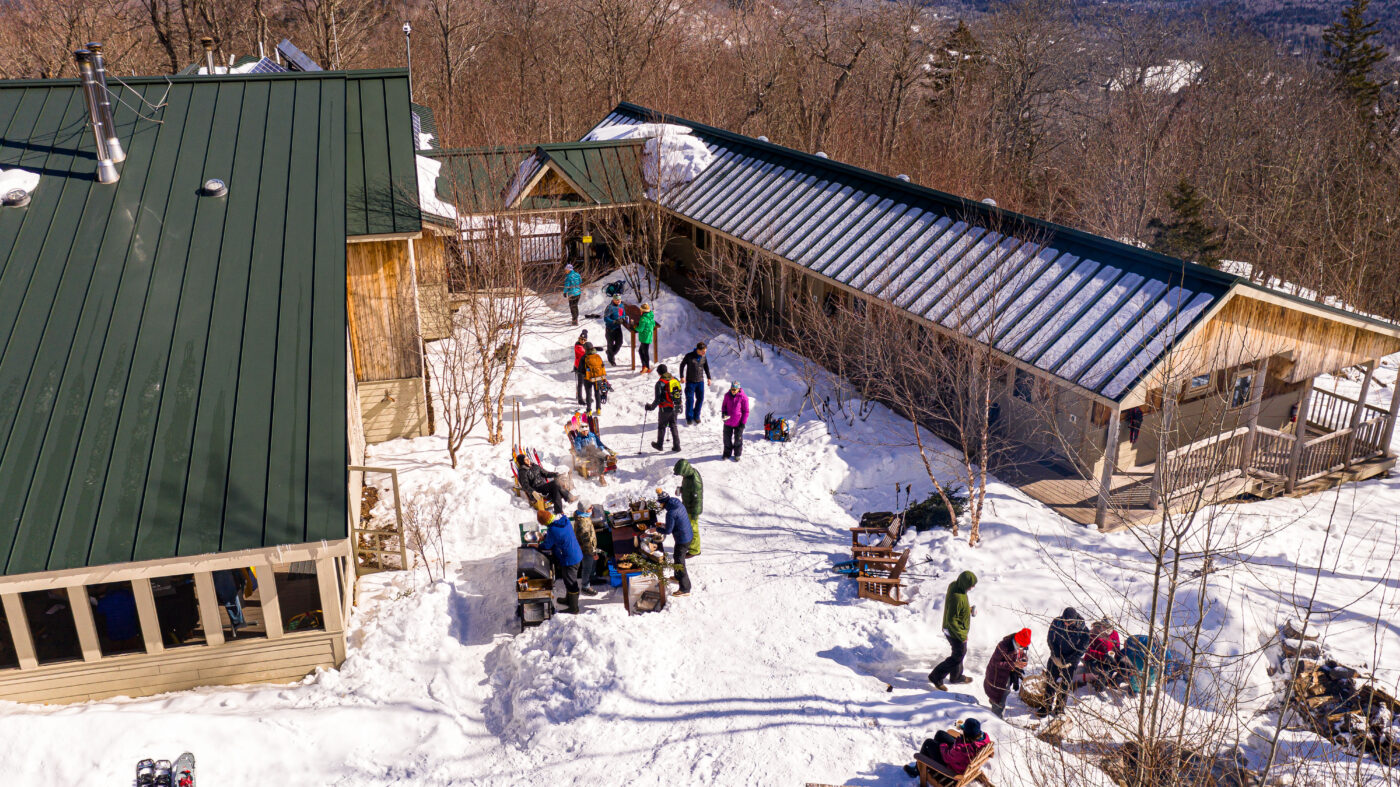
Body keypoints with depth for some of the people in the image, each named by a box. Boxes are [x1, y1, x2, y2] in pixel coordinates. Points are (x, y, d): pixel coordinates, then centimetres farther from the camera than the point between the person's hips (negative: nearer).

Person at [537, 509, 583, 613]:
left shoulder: (553, 531, -28)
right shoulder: (564, 519, -5)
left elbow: (547, 546, -11)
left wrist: (537, 546, 9)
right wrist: (545, 536, 13)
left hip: (569, 560, -9)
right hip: (577, 555, 9)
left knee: (570, 583, 8)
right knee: (569, 581, 27)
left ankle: (573, 608, 22)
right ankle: (568, 599, 46)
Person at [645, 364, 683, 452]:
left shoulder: (660, 383, -15)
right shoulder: (675, 380, 1)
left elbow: (658, 399, -16)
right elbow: (680, 394, 9)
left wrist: (651, 407, -4)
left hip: (665, 408, -5)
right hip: (674, 407, 5)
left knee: (661, 426, 13)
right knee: (673, 426, 14)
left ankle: (659, 444, 27)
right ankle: (676, 446, 11)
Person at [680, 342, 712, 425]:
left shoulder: (703, 357, 0)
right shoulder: (689, 356, -12)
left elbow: (706, 367, 15)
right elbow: (682, 365, -1)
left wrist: (708, 377, 16)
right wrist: (682, 377, -4)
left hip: (700, 381, 4)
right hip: (690, 381, -4)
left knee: (700, 399, 7)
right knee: (690, 400, -2)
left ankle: (696, 416, 23)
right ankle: (689, 418, 11)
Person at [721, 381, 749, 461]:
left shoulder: (743, 397, -14)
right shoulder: (727, 395, -3)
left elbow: (746, 411, -8)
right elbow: (724, 405, 11)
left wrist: (743, 422, -10)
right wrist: (723, 412, -10)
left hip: (738, 423, -3)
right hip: (728, 422, 3)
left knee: (738, 439, 11)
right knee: (727, 438, 13)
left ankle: (737, 454, 26)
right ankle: (727, 453, 30)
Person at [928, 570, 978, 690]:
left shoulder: (954, 585, -7)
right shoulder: (957, 598, -35)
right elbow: (951, 620, -29)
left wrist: (967, 608, 8)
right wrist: (962, 636, -21)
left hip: (953, 630, 9)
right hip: (955, 631, -9)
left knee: (960, 653, 25)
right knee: (958, 656, 6)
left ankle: (956, 676, 45)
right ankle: (936, 677, 13)